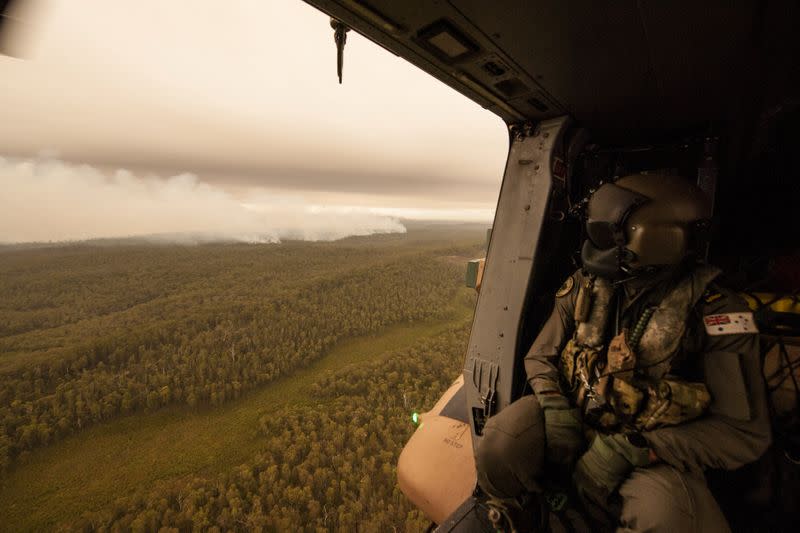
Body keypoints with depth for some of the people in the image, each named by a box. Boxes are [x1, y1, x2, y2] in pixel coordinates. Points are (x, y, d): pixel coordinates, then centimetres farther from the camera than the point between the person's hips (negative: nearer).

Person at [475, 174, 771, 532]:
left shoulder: (712, 312, -13)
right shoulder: (583, 288, -5)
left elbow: (745, 432, -11)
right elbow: (540, 357, 4)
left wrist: (632, 450, -23)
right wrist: (555, 407, -18)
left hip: (651, 452, -1)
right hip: (572, 419, 2)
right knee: (501, 445, -26)